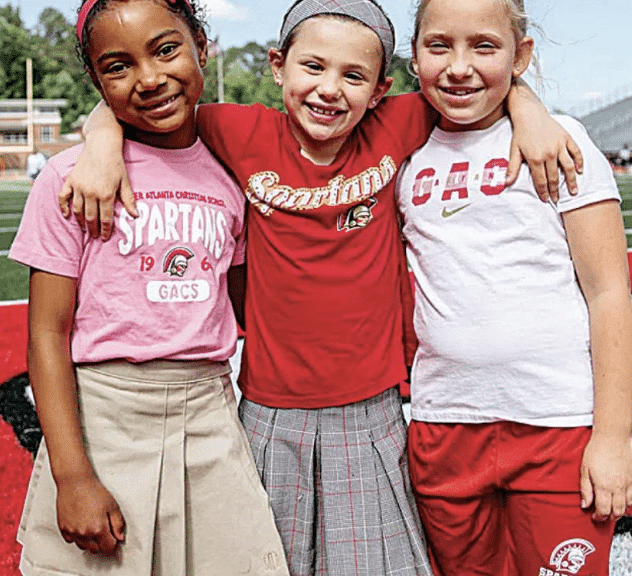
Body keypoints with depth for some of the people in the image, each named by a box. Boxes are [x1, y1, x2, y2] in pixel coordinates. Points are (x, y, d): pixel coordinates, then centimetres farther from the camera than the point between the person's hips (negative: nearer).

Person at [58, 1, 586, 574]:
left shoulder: (394, 131, -3)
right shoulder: (250, 135, -5)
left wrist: (527, 108, -7)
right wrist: (103, 140, -16)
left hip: (369, 419, 0)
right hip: (270, 416, 0)